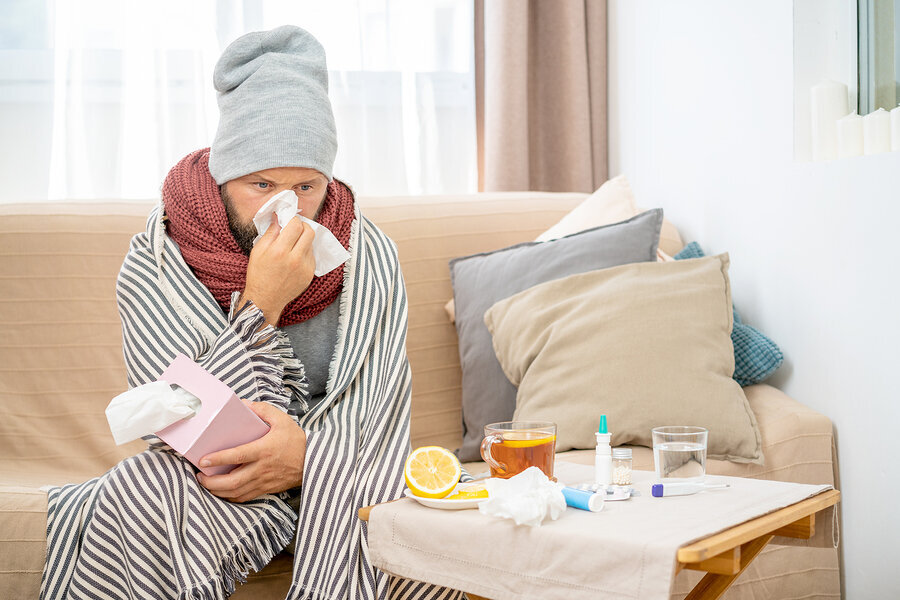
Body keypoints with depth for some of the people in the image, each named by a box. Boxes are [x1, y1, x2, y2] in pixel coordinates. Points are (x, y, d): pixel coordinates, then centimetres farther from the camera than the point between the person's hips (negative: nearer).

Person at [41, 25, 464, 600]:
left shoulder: (369, 256, -6)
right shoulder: (152, 267, -10)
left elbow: (374, 413, -8)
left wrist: (307, 450, -31)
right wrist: (259, 306, -27)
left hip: (336, 469, 1)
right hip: (207, 488, -1)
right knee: (139, 486, -33)